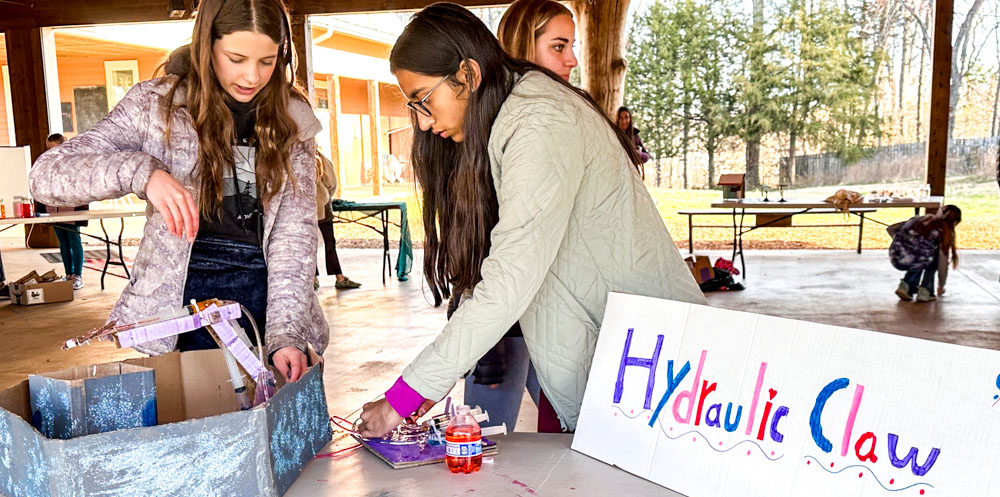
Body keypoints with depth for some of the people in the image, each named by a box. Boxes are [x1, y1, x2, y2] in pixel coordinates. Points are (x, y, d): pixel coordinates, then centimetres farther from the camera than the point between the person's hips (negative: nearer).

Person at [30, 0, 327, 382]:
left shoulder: (292, 120, 0)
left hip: (267, 292, 2)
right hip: (183, 296, -2)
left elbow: (295, 231, -6)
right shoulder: (158, 104, -5)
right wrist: (142, 172, -28)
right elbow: (47, 174, -9)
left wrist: (285, 334, -17)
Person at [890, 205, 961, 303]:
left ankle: (905, 286, 20)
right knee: (936, 254, 26)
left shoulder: (919, 219, 22)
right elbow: (943, 266, 14)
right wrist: (941, 287, 30)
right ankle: (924, 292, 18)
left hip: (895, 259, 5)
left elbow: (891, 229, 21)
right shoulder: (944, 232, 9)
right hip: (909, 263, -5)